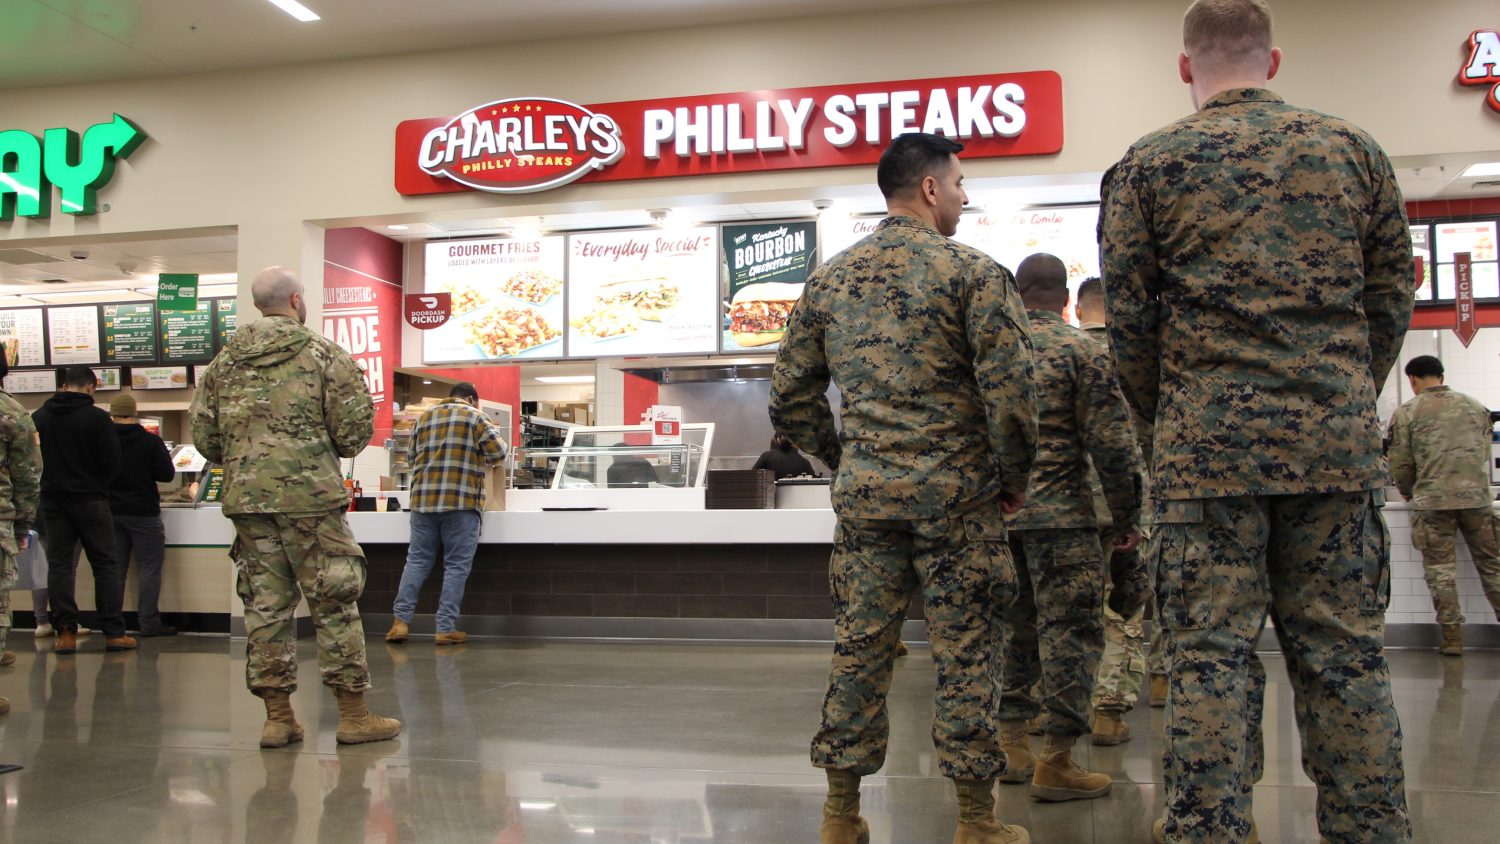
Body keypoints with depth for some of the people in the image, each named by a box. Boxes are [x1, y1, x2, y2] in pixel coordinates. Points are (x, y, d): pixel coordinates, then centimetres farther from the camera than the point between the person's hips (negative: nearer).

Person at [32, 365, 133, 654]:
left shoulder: (39, 416, 2)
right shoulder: (97, 417, -10)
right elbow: (111, 462, -11)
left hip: (53, 500, 4)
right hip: (90, 500, -4)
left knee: (59, 565, 8)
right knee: (106, 565, 3)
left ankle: (65, 633, 5)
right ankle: (114, 633, 2)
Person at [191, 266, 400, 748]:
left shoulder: (223, 363, 11)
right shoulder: (325, 355, -3)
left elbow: (203, 436, 10)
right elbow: (355, 430, -8)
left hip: (246, 498, 5)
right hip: (310, 497, -5)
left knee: (265, 606, 9)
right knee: (334, 604, 2)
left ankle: (277, 717, 14)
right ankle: (353, 715, 7)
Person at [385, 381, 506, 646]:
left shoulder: (424, 419, 19)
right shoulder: (474, 417, 4)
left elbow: (413, 458, 23)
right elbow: (498, 453, -1)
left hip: (423, 500, 5)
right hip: (461, 501, -4)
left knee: (417, 560, 11)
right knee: (456, 566, 0)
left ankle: (401, 620, 6)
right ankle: (446, 628, 0)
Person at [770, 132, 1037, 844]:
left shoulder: (829, 278, 9)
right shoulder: (973, 271, -5)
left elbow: (790, 399, 10)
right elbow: (1009, 391, -12)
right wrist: (1013, 477, 2)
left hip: (864, 490, 4)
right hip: (955, 490, -4)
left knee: (858, 647, 9)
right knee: (965, 652, 5)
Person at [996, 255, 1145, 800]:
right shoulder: (1081, 350, -4)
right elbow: (1112, 442, -9)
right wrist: (1127, 518, 0)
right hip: (1061, 513, -5)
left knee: (1015, 625, 16)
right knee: (1070, 631, 1)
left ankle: (1009, 741, 23)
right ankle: (1056, 761, 3)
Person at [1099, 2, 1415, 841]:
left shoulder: (1147, 166, 2)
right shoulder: (1354, 149, 10)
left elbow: (1127, 318, 1)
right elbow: (1393, 297, 11)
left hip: (1206, 448, -2)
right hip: (1339, 443, 3)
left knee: (1212, 658, 1)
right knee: (1347, 656, 9)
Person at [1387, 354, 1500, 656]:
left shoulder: (1406, 412, 1)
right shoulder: (1474, 406, 13)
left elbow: (1400, 463, 0)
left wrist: (1407, 492, 19)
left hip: (1432, 499, -3)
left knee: (1440, 569, 3)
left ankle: (1452, 636, 2)